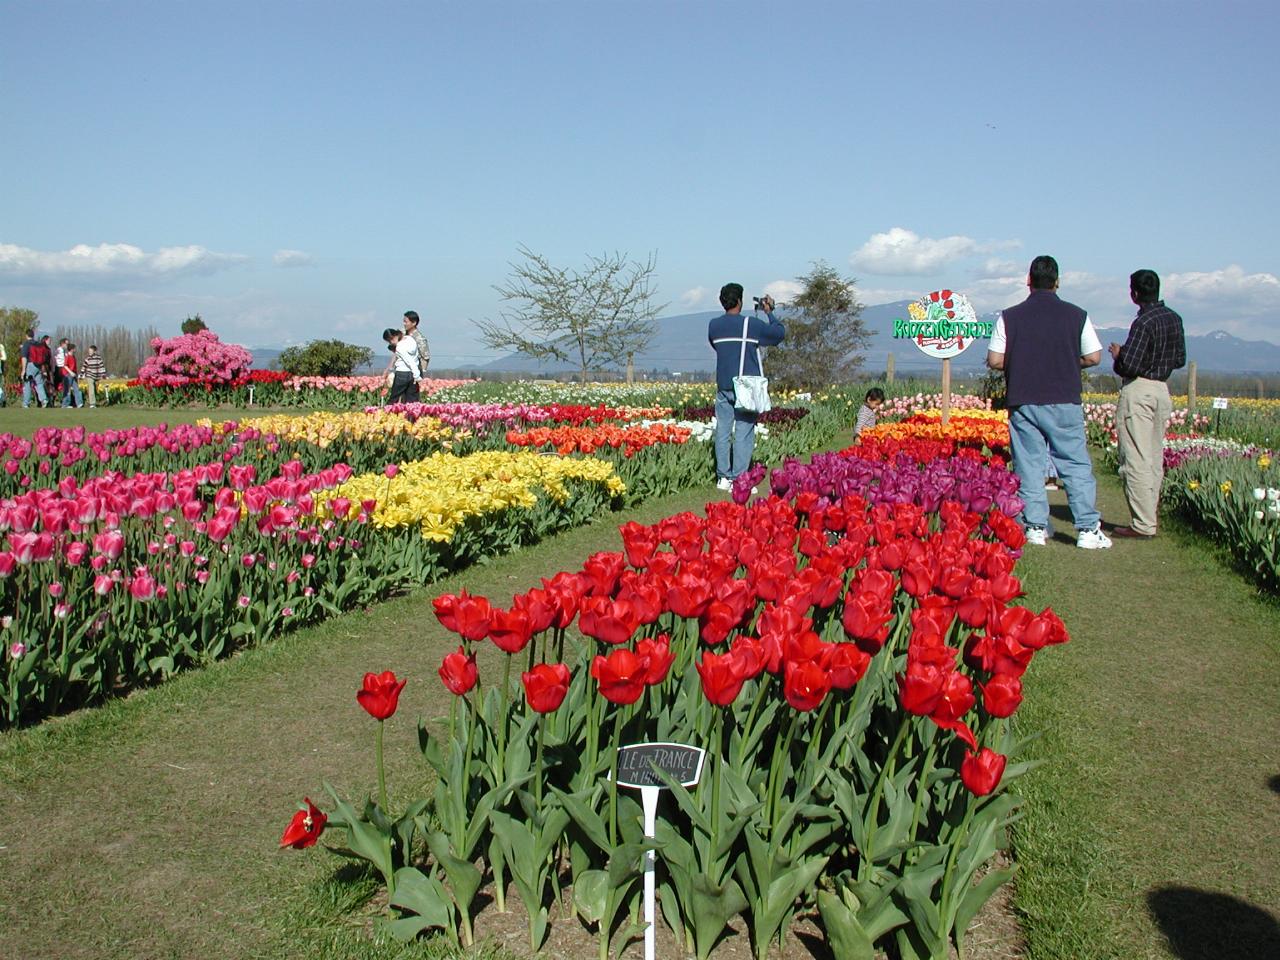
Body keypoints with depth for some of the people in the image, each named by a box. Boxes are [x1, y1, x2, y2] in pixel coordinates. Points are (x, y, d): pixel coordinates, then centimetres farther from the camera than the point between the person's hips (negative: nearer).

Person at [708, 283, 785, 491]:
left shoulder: (713, 326, 5)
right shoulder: (752, 324, -7)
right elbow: (780, 333, 5)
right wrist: (770, 312, 19)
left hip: (723, 386, 4)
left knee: (722, 432, 8)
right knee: (744, 434, -2)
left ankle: (723, 478, 11)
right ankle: (738, 480, -3)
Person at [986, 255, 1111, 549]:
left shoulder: (1010, 317, -2)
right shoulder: (1076, 315, 0)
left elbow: (994, 360, -4)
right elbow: (1094, 357, 2)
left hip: (1023, 402, 0)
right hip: (1064, 403, 0)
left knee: (1029, 465, 6)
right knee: (1077, 465, 5)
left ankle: (1035, 527, 6)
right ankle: (1089, 529, 4)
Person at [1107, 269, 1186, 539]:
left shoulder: (1144, 322, -16)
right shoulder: (1174, 319, 9)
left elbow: (1130, 366, -21)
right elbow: (1180, 360, 16)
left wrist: (1117, 357, -1)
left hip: (1138, 391, -8)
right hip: (1162, 390, 9)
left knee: (1136, 460, -5)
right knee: (1154, 458, 14)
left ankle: (1143, 525, -4)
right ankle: (1150, 514, 20)